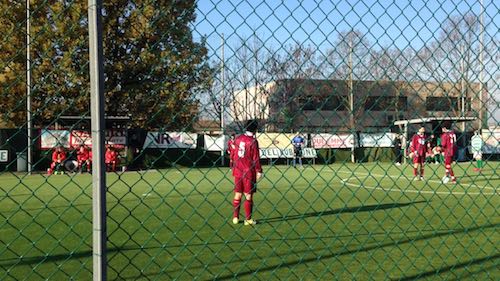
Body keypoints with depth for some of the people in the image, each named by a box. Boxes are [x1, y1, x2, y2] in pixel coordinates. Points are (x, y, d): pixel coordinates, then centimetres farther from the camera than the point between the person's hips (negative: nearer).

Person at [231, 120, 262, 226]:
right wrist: (259, 170, -5)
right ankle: (248, 219, 7)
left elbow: (232, 155, 11)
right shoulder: (253, 141, -12)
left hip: (238, 170, 5)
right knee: (248, 195, 3)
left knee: (238, 194, 13)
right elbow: (256, 157, -13)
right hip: (249, 172, -5)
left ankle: (235, 218, 16)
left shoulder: (237, 139, 6)